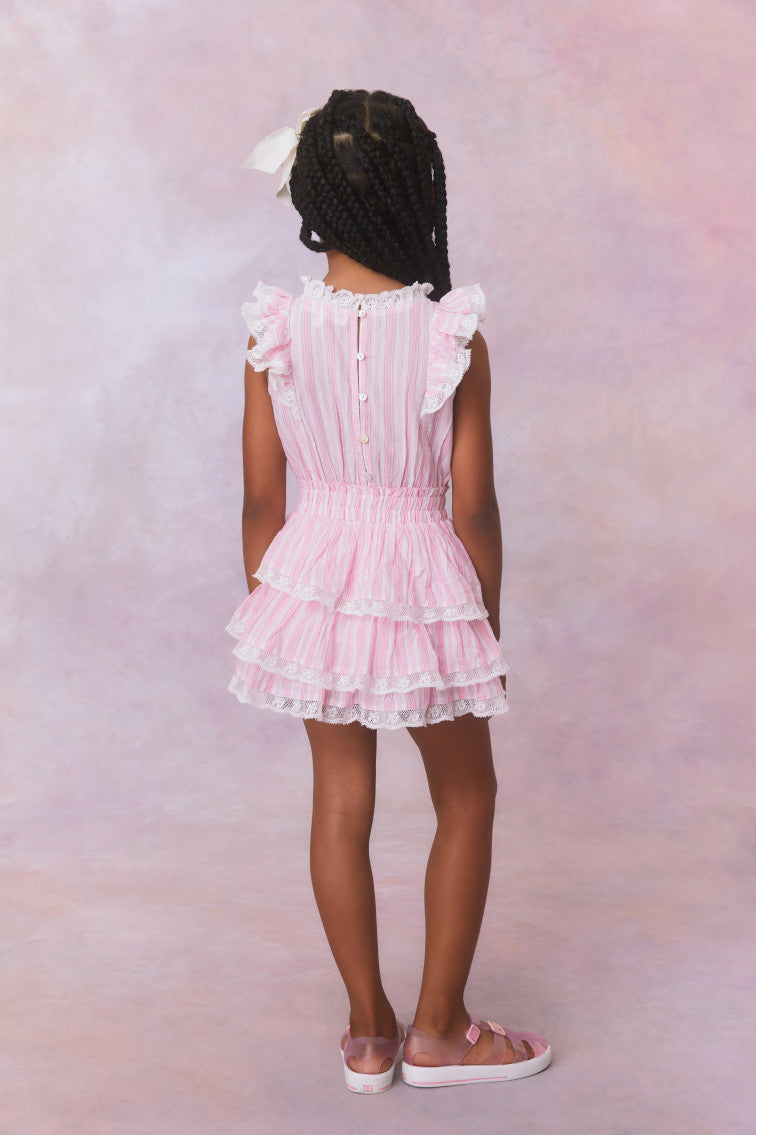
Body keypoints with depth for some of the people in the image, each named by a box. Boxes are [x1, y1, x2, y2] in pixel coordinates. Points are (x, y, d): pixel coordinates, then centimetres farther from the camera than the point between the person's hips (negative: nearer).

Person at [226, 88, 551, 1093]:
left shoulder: (275, 331, -7)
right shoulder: (454, 338, -15)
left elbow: (261, 501, -3)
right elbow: (474, 508, -10)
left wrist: (268, 605, 12)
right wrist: (490, 629, 4)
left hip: (313, 576, 3)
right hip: (422, 582, -3)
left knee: (341, 803, 15)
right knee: (467, 799, 17)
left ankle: (369, 1033, 28)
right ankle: (439, 1030, 25)